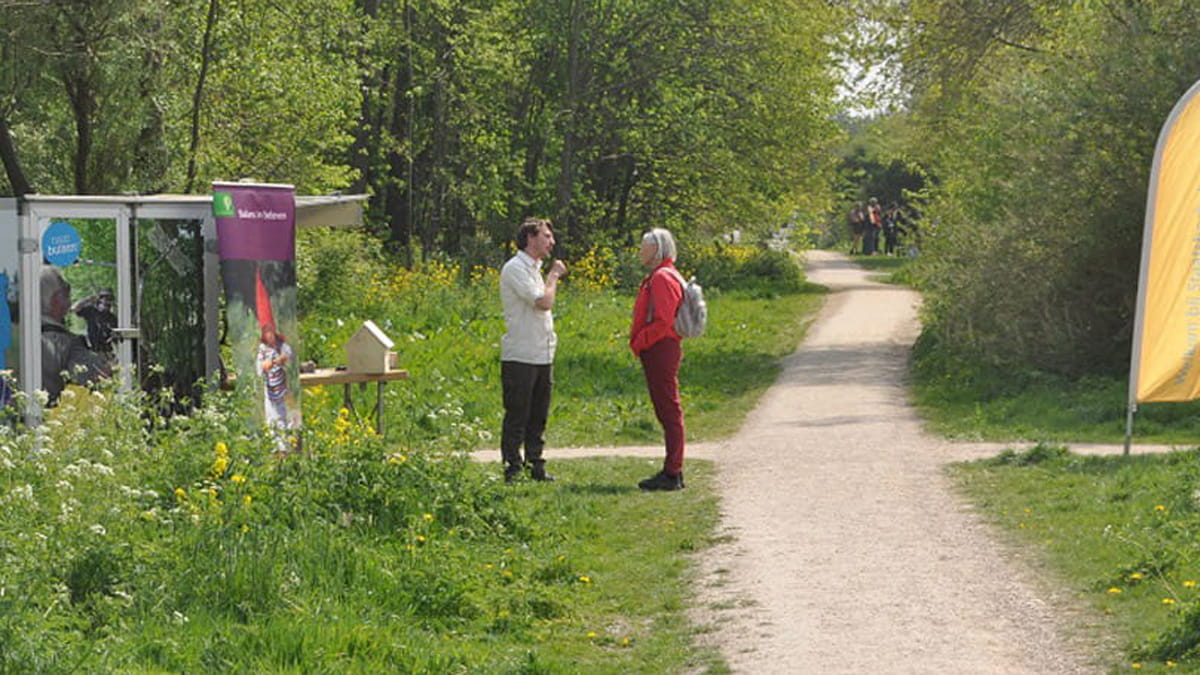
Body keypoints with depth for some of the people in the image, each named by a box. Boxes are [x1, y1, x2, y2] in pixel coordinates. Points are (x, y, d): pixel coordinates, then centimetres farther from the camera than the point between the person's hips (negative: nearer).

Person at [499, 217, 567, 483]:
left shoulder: (534, 268, 18)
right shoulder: (515, 268, -12)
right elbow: (544, 301, -19)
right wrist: (554, 275, -6)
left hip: (543, 355, 9)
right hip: (520, 356, -9)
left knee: (538, 416, 12)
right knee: (517, 416, -4)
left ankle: (535, 466, 18)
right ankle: (512, 469, 0)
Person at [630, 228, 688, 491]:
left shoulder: (663, 278, -14)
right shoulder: (656, 277, 19)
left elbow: (662, 321, -21)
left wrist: (639, 343, -13)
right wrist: (639, 343, 14)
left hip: (661, 351, -11)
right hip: (659, 352, 11)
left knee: (669, 411, -8)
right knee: (666, 412, 12)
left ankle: (673, 474, -7)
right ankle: (672, 471, 17)